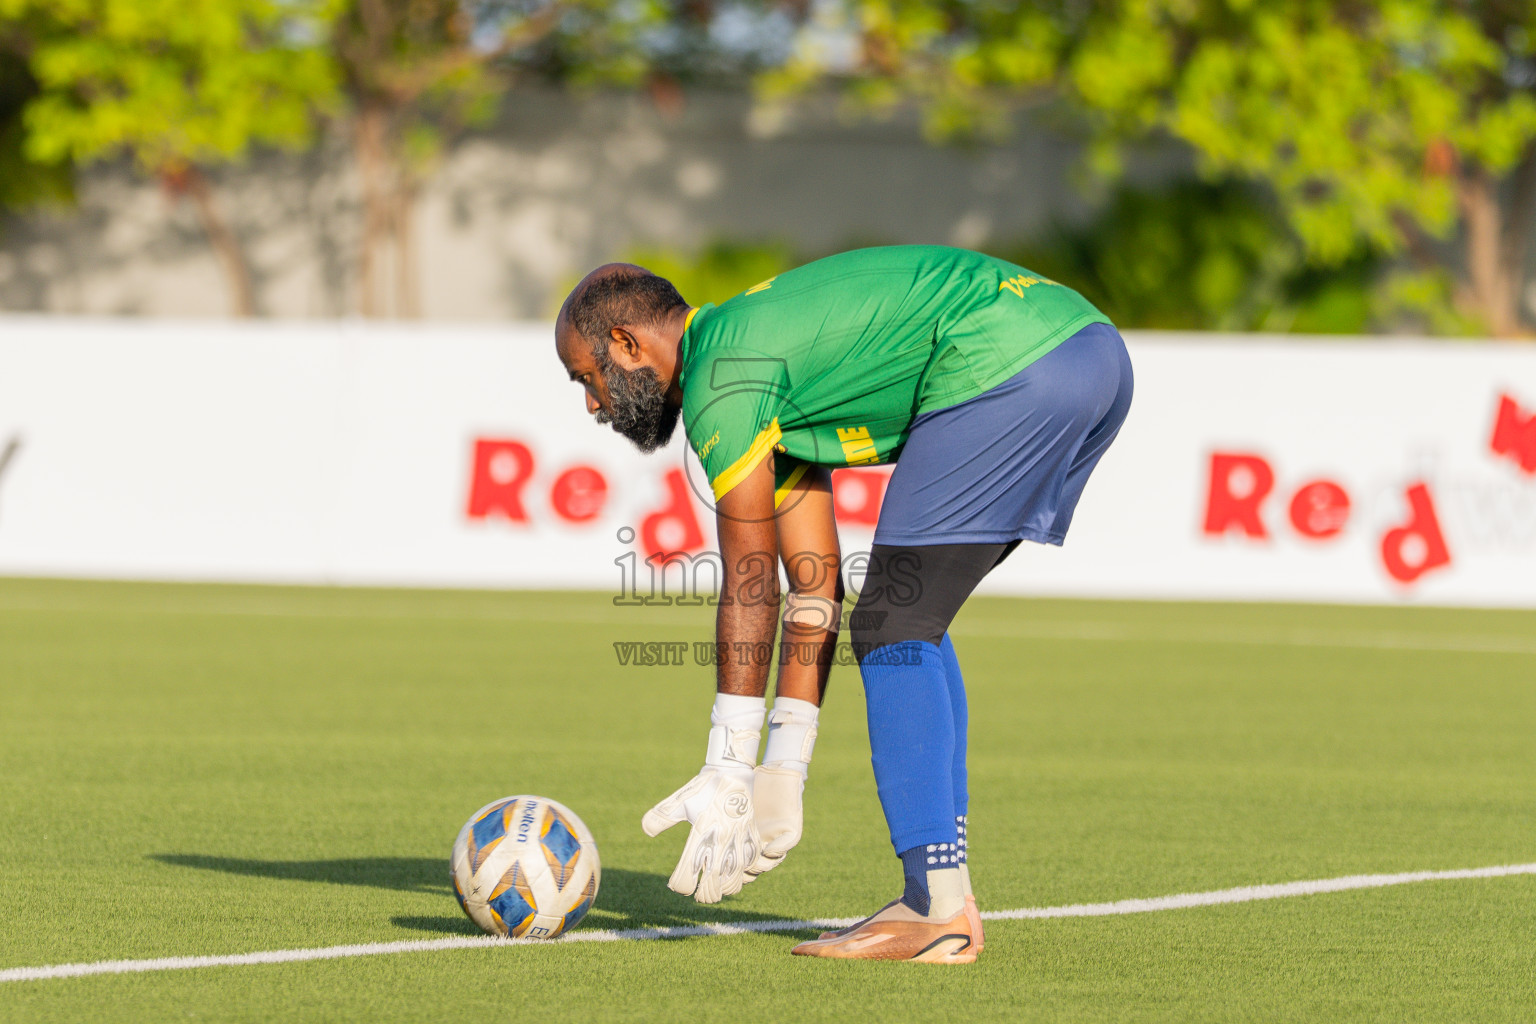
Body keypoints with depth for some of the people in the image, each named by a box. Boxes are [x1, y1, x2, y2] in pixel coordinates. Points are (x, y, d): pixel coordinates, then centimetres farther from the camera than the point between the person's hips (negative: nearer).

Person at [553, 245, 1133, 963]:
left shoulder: (719, 380, -1)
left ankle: (937, 910, -9)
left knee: (894, 625, -4)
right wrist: (783, 776, 25)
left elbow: (749, 588, 1)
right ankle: (946, 901, 13)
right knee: (913, 621, 17)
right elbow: (813, 587, 26)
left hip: (1004, 363, -10)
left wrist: (727, 774, 6)